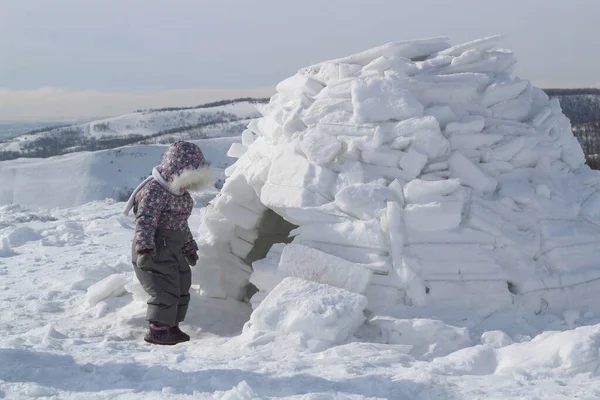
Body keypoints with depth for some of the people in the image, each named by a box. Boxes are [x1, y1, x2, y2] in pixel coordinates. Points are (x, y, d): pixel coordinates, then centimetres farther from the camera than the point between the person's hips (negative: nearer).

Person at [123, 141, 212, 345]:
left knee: (181, 289, 13)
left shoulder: (182, 193, 15)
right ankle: (157, 330, -3)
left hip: (174, 251, 10)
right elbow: (145, 221, -24)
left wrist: (189, 248, 30)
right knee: (165, 291, -12)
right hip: (155, 252, -10)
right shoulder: (154, 190, -17)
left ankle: (172, 327, 24)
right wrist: (144, 248, -31)